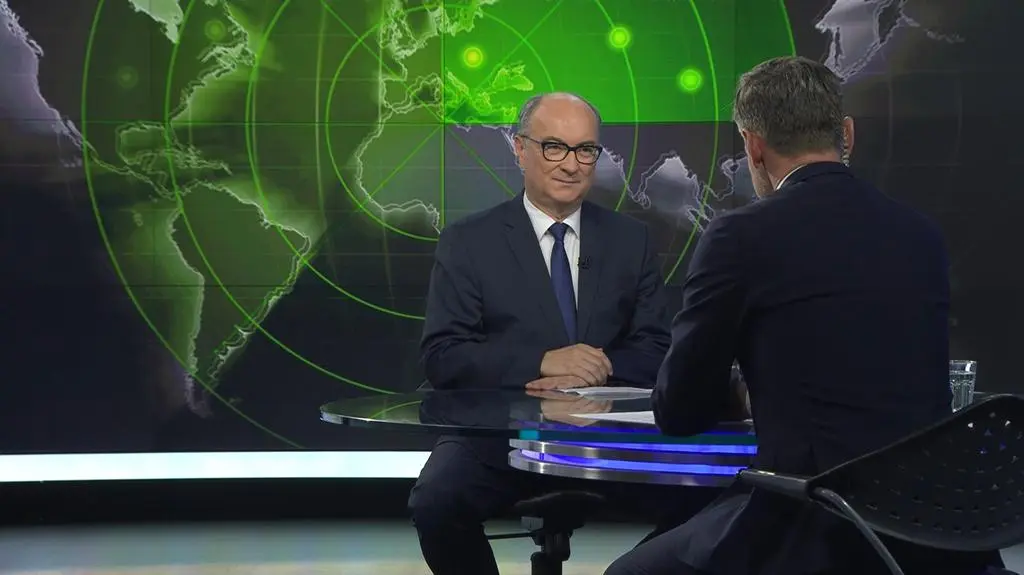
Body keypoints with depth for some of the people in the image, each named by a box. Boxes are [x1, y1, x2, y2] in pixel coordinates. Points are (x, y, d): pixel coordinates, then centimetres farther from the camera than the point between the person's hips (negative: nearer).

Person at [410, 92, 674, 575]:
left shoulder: (631, 240, 12)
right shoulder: (468, 242, 5)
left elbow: (658, 352, 7)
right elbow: (443, 357, -4)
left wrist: (590, 372, -14)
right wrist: (543, 362, -19)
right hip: (495, 434, -1)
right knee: (436, 502, -31)